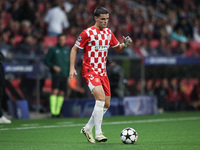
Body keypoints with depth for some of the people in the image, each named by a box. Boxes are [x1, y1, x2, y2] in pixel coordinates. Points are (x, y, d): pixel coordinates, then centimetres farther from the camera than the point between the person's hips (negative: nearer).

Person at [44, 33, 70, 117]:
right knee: (55, 91, -16)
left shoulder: (67, 51, 12)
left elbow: (69, 63, 17)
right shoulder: (53, 50, 1)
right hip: (56, 75, -4)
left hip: (64, 75, 4)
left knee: (61, 93, 4)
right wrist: (53, 66, -13)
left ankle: (57, 112, 10)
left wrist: (70, 75, 10)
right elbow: (46, 60, 2)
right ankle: (53, 112, -19)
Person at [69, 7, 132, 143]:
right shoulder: (87, 33, -8)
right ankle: (98, 133, -21)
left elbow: (118, 49, 21)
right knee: (101, 97, -25)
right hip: (90, 71, -7)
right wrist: (72, 68, -11)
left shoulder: (108, 33, 10)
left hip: (103, 72, 7)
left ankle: (88, 129, 23)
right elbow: (74, 49, -2)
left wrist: (125, 44, -2)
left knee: (106, 104, 7)